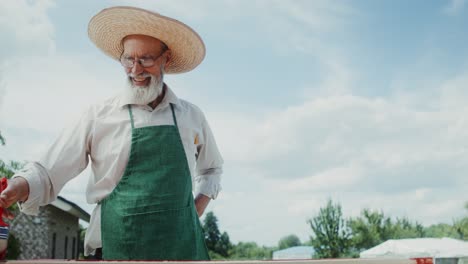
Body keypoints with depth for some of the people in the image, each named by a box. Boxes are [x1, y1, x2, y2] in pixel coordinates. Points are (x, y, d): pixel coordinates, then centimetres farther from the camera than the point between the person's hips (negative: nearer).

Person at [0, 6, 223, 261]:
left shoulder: (192, 116, 6)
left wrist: (198, 208, 6)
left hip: (184, 246, 2)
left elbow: (211, 169, 21)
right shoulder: (98, 117, -2)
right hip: (118, 247, -2)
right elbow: (47, 173, -3)